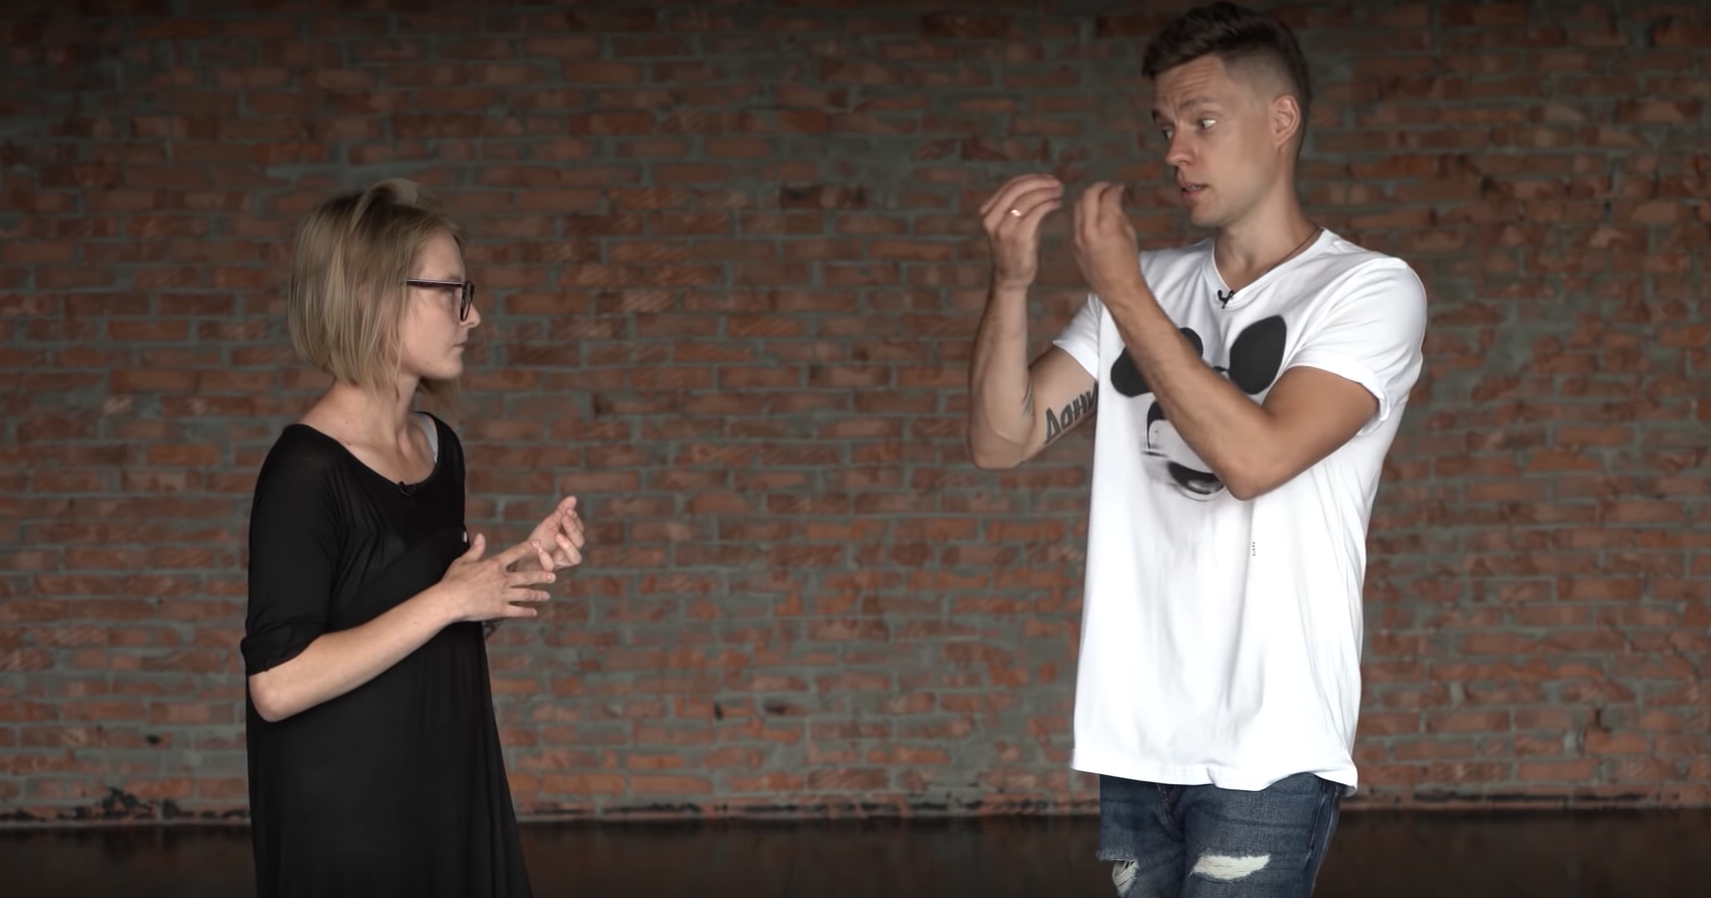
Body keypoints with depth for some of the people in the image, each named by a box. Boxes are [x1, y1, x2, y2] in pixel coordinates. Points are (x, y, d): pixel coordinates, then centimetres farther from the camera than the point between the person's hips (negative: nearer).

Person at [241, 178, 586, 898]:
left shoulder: (440, 448, 7)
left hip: (451, 799, 8)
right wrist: (449, 599, -20)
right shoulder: (307, 469, -17)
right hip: (348, 821, -8)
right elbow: (278, 685, -24)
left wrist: (523, 566, 1)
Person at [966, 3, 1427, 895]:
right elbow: (1001, 440, 7)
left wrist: (1121, 289, -12)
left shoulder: (1370, 289, -2)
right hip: (1135, 739, 5)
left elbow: (1252, 455, -16)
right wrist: (1011, 283, -9)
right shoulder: (1148, 286, 13)